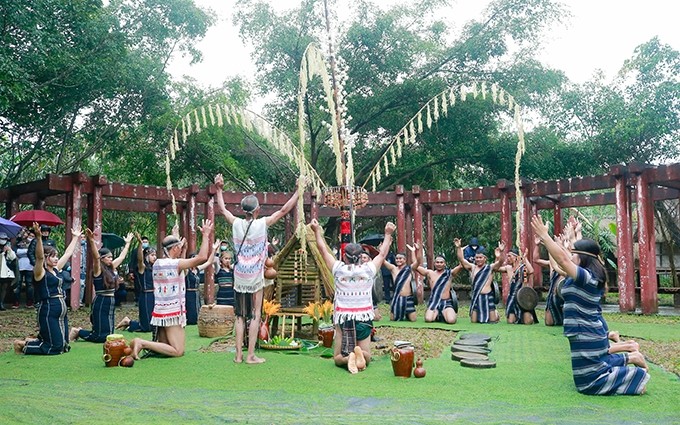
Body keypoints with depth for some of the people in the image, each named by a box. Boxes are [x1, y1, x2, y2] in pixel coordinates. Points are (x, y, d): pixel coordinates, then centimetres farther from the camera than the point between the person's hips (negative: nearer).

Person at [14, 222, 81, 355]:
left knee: (64, 346, 10)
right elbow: (39, 256, -25)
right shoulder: (40, 272, -7)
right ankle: (24, 345, 11)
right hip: (48, 311, -8)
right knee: (55, 347, -9)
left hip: (61, 310, 8)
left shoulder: (56, 269, 14)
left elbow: (68, 253, 23)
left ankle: (32, 341, 28)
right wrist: (38, 237, -38)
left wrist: (75, 237, 29)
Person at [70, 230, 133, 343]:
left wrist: (128, 243, 31)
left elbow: (122, 256, 23)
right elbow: (96, 257, -28)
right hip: (100, 303, -8)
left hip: (110, 303, 8)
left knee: (108, 333, 11)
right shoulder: (98, 270, -10)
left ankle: (80, 330, 29)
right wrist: (91, 241, -43)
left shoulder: (111, 268, 11)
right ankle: (77, 332, 13)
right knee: (101, 336, -9)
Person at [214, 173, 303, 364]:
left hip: (239, 278, 3)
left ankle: (238, 355, 12)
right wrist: (298, 191, 0)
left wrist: (219, 189, 27)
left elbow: (222, 208, 15)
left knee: (240, 316, 10)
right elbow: (284, 210, -7)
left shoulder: (237, 224, -2)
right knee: (255, 316, 3)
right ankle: (251, 355, 3)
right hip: (256, 278, -3)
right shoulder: (262, 224, -10)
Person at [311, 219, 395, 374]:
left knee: (338, 358, 7)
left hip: (343, 318, 0)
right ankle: (360, 355, -27)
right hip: (364, 318, 0)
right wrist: (388, 234, 27)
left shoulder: (339, 269, -3)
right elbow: (382, 254, 14)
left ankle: (348, 358, -27)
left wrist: (317, 231, 22)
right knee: (366, 358, 7)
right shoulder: (368, 270, -2)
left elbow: (323, 250, 10)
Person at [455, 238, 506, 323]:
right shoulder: (472, 267, 8)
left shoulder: (490, 268, 2)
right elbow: (461, 259, 1)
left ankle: (496, 314, 34)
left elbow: (501, 261, -12)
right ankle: (480, 316, 35)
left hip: (487, 296, -2)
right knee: (474, 321, 1)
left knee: (492, 321, -1)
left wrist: (502, 251, -30)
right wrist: (458, 248, -12)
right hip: (476, 297, 2)